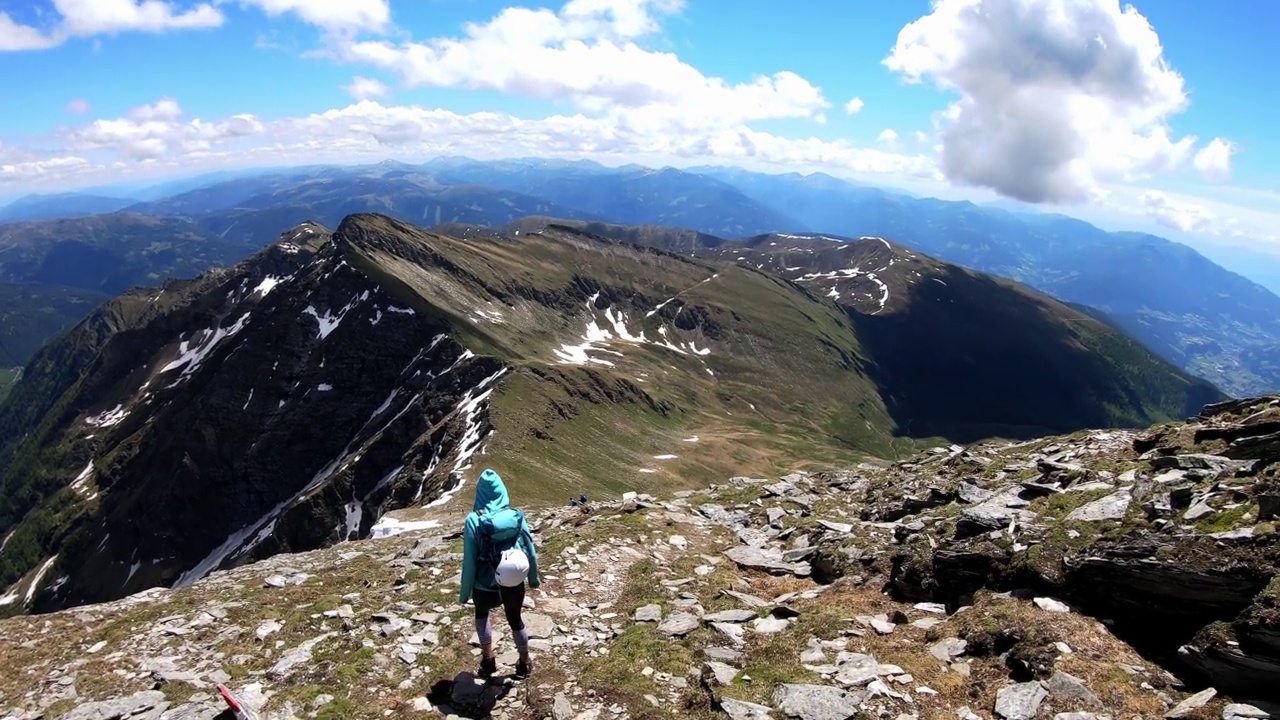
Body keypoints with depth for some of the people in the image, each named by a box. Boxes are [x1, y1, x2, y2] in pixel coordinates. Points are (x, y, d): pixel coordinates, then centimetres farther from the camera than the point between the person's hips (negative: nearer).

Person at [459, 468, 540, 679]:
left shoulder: (474, 520, -16)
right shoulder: (516, 516, -8)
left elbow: (469, 560, -13)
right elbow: (530, 550, 0)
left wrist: (465, 592, 0)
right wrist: (533, 578, 17)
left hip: (485, 586, -2)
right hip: (514, 584, 2)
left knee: (482, 614, 32)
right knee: (515, 619, 28)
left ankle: (488, 660, 32)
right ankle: (525, 663, 43)